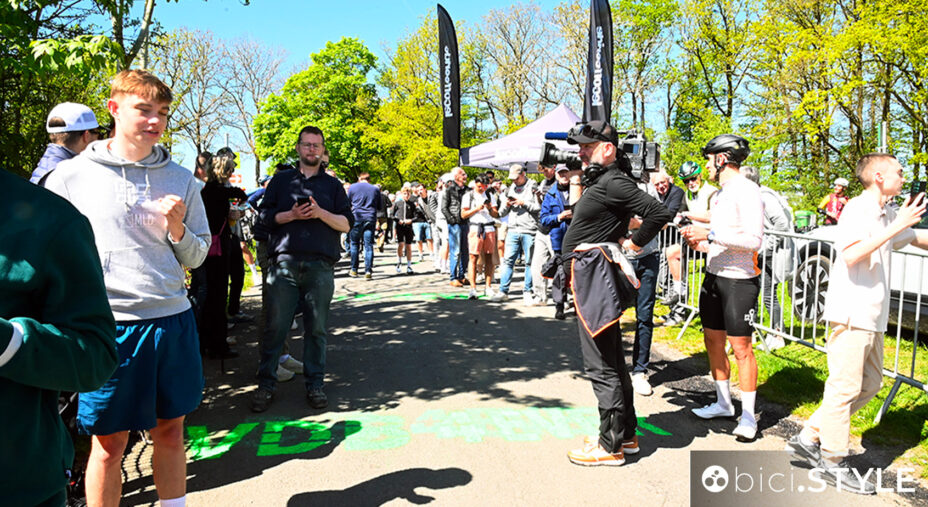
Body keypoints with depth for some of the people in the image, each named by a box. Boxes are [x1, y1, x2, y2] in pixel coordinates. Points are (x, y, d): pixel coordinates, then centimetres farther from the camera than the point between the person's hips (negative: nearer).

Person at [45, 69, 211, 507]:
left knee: (170, 430, 14)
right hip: (109, 324, -2)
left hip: (173, 319, 3)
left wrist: (177, 229, -10)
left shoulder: (180, 179, 6)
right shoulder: (71, 177, -1)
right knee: (109, 442, 7)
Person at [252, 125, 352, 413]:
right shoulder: (281, 180, 17)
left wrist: (321, 214, -8)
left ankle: (315, 384, 12)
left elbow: (347, 224, 9)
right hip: (284, 262, 0)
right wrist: (292, 215, -8)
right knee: (275, 326, -1)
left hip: (320, 265, 1)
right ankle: (266, 384, 10)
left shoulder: (333, 185, 17)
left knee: (317, 327, 3)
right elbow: (265, 216, 9)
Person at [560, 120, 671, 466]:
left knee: (600, 365, -4)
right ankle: (626, 435, 29)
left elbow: (658, 212, -21)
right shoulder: (600, 182, 16)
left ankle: (611, 445, 7)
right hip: (590, 278, 11)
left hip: (595, 279, -11)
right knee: (611, 360, 17)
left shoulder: (613, 182, -15)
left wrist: (635, 243, -12)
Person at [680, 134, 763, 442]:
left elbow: (753, 240, -21)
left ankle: (748, 415, 7)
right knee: (713, 340, 13)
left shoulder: (747, 191, -12)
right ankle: (723, 403, 27)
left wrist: (710, 235, -22)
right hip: (713, 275, 9)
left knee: (741, 347, -3)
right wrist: (700, 243, 6)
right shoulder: (719, 194, 15)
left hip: (739, 280, -9)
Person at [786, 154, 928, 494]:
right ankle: (834, 462, 8)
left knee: (870, 384, 16)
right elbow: (851, 255, -27)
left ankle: (809, 437, 20)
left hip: (872, 315, 10)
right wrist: (896, 226, -24)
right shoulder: (858, 209, -12)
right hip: (851, 311, -10)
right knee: (845, 386, -3)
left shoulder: (885, 214, 16)